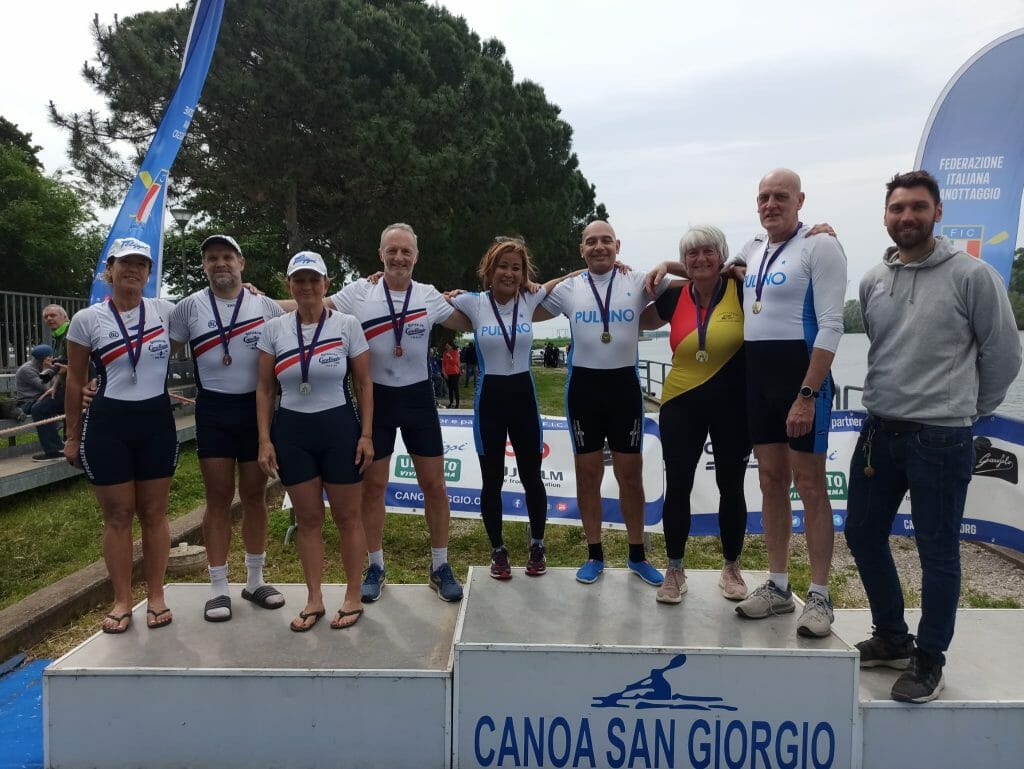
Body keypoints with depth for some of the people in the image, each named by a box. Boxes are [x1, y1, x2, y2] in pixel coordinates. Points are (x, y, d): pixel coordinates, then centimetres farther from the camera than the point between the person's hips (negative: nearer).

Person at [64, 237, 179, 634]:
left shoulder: (166, 311, 1)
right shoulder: (86, 319, -2)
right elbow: (75, 383, 5)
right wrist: (73, 434, 6)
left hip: (157, 422, 1)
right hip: (108, 425, -1)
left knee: (153, 513, 9)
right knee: (117, 515, 6)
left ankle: (156, 596, 21)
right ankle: (122, 600, 20)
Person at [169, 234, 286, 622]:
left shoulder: (266, 306, 2)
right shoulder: (189, 306, 1)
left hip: (257, 407, 1)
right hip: (213, 410, 0)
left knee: (254, 496, 9)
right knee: (218, 499, 3)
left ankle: (255, 580, 22)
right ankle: (219, 587, 14)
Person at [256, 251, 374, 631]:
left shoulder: (347, 325, -3)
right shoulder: (274, 328, 3)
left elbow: (364, 384, 0)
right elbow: (264, 389, 6)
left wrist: (366, 434, -6)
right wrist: (264, 439, -1)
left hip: (339, 428, -2)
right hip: (291, 431, 2)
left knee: (346, 516, 6)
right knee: (308, 518, 10)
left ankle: (353, 597, 21)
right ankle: (314, 600, 23)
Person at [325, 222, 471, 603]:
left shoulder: (429, 295, 1)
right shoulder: (358, 292, -4)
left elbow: (466, 323, 14)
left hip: (418, 397, 1)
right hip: (376, 398, -1)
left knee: (434, 484, 4)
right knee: (373, 485, 8)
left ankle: (440, 566, 20)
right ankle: (375, 566, 25)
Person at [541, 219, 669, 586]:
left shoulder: (638, 282, 1)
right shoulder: (568, 288, 4)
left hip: (624, 384, 0)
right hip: (584, 386, 1)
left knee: (631, 473, 7)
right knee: (588, 473, 7)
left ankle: (637, 555, 23)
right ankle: (594, 554, 21)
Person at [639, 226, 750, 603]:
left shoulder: (740, 290, -7)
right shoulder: (675, 297, 1)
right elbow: (640, 321, 18)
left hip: (732, 404, -1)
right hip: (681, 403, 2)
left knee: (730, 487, 10)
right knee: (677, 487, 3)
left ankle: (731, 569, 28)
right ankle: (674, 571, 18)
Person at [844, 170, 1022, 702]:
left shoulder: (972, 275, -8)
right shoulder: (871, 281, 7)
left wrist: (969, 409, 9)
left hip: (940, 439, -5)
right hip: (878, 431, 6)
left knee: (937, 553, 5)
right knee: (862, 534, 13)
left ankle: (929, 659, 23)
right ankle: (891, 638, 33)